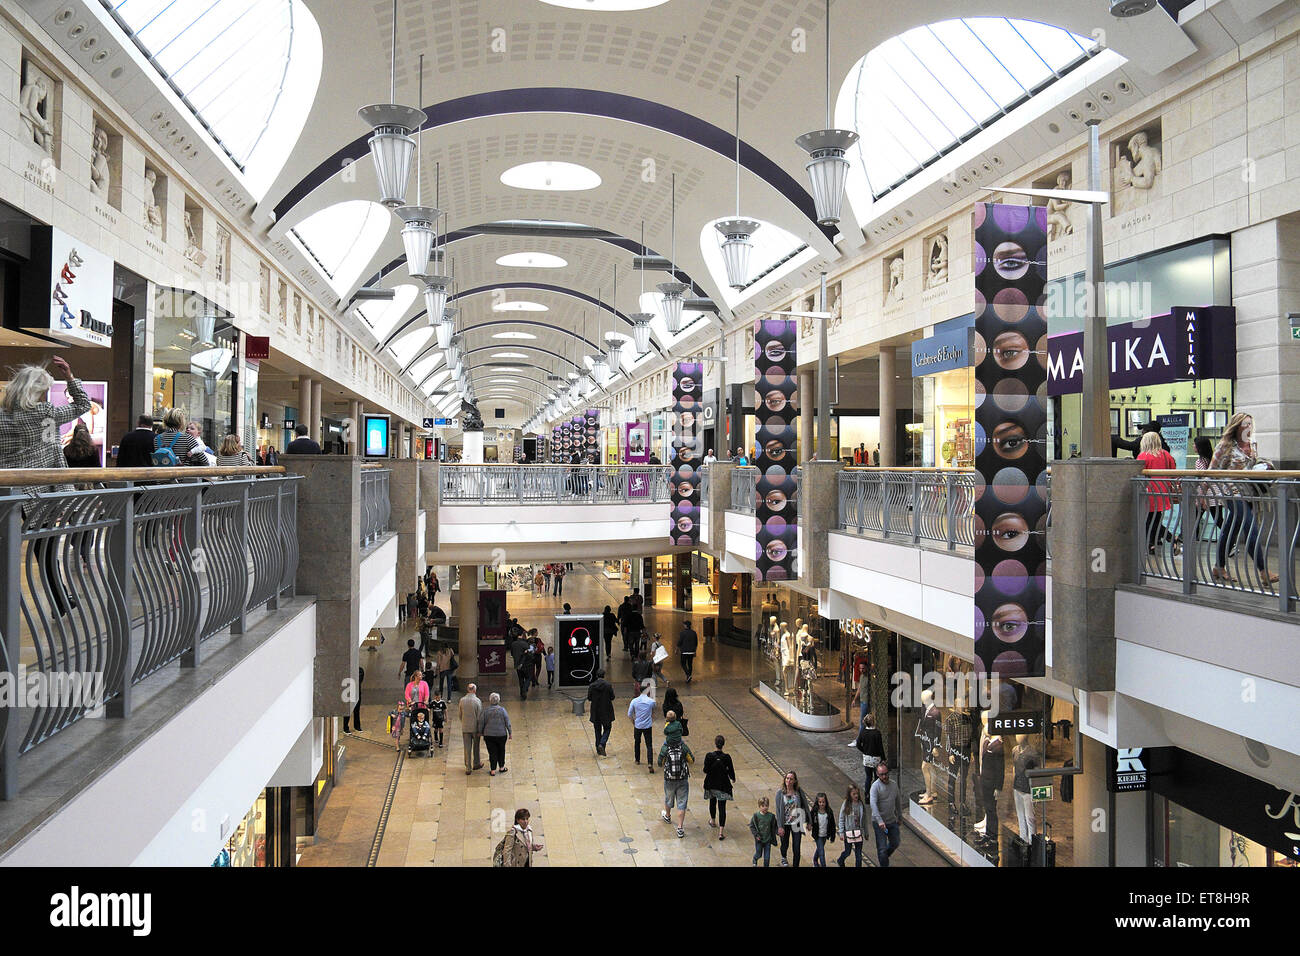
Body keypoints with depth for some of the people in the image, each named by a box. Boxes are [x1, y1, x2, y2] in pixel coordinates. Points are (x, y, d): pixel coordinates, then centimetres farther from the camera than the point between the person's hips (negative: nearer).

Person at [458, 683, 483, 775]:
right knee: (476, 746, 16)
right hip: (475, 727, -2)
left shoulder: (462, 700, -3)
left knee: (467, 748, 7)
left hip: (465, 728, 2)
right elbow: (480, 716, -11)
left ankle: (468, 768, 8)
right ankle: (476, 764, 29)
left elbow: (460, 715, 6)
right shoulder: (477, 701, -13)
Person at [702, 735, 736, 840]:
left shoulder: (709, 756, -17)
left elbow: (705, 770, -10)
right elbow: (731, 771, -7)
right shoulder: (727, 757, -18)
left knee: (712, 802, 26)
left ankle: (712, 821, 48)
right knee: (722, 806, 3)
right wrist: (733, 779, 14)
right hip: (723, 785, -1)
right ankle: (721, 831, -3)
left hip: (711, 784, 2)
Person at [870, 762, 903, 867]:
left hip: (892, 821, 6)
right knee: (882, 848, -2)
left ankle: (883, 857, 43)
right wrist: (880, 821, -36)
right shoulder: (875, 786, -16)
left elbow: (898, 801, 17)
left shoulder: (894, 785, 3)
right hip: (879, 822, -6)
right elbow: (873, 804, -27)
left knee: (895, 844, 17)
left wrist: (900, 817, 22)